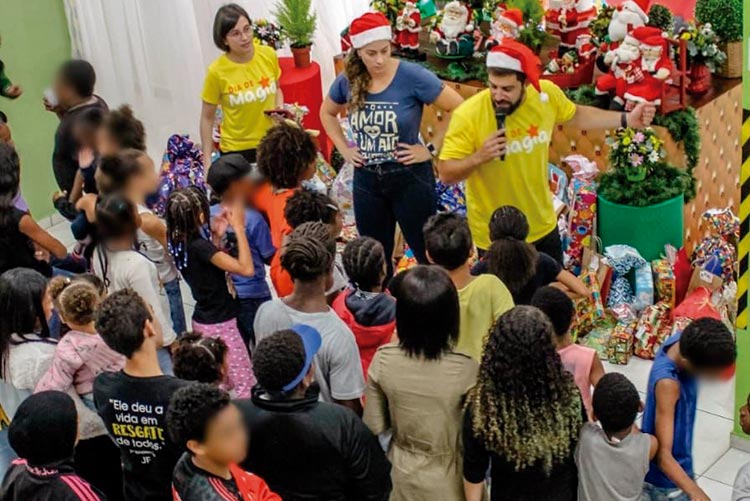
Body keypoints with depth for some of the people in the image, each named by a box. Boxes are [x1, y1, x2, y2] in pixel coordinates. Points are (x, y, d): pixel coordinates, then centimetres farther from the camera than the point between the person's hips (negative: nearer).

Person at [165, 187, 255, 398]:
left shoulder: (180, 243, 0)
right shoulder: (199, 246, -26)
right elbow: (246, 269, -30)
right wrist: (238, 226, -24)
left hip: (202, 321, 9)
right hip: (219, 325, -9)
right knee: (245, 384, -2)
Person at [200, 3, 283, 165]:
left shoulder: (268, 55, -7)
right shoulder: (217, 71, -16)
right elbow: (207, 118, -5)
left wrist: (280, 108, -7)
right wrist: (207, 160, -7)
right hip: (237, 149, -3)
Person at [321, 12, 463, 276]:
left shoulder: (412, 76, -16)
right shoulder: (348, 81, -3)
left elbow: (459, 110, -15)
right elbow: (327, 113, 18)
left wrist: (431, 149, -14)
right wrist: (344, 149, 7)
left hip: (409, 177, -4)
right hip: (366, 179, 4)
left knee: (428, 254, 5)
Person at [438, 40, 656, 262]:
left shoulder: (546, 94, -14)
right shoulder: (468, 115, -26)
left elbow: (576, 116, 9)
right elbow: (446, 174, -20)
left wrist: (627, 119, 7)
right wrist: (479, 157, -37)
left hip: (542, 225, 5)